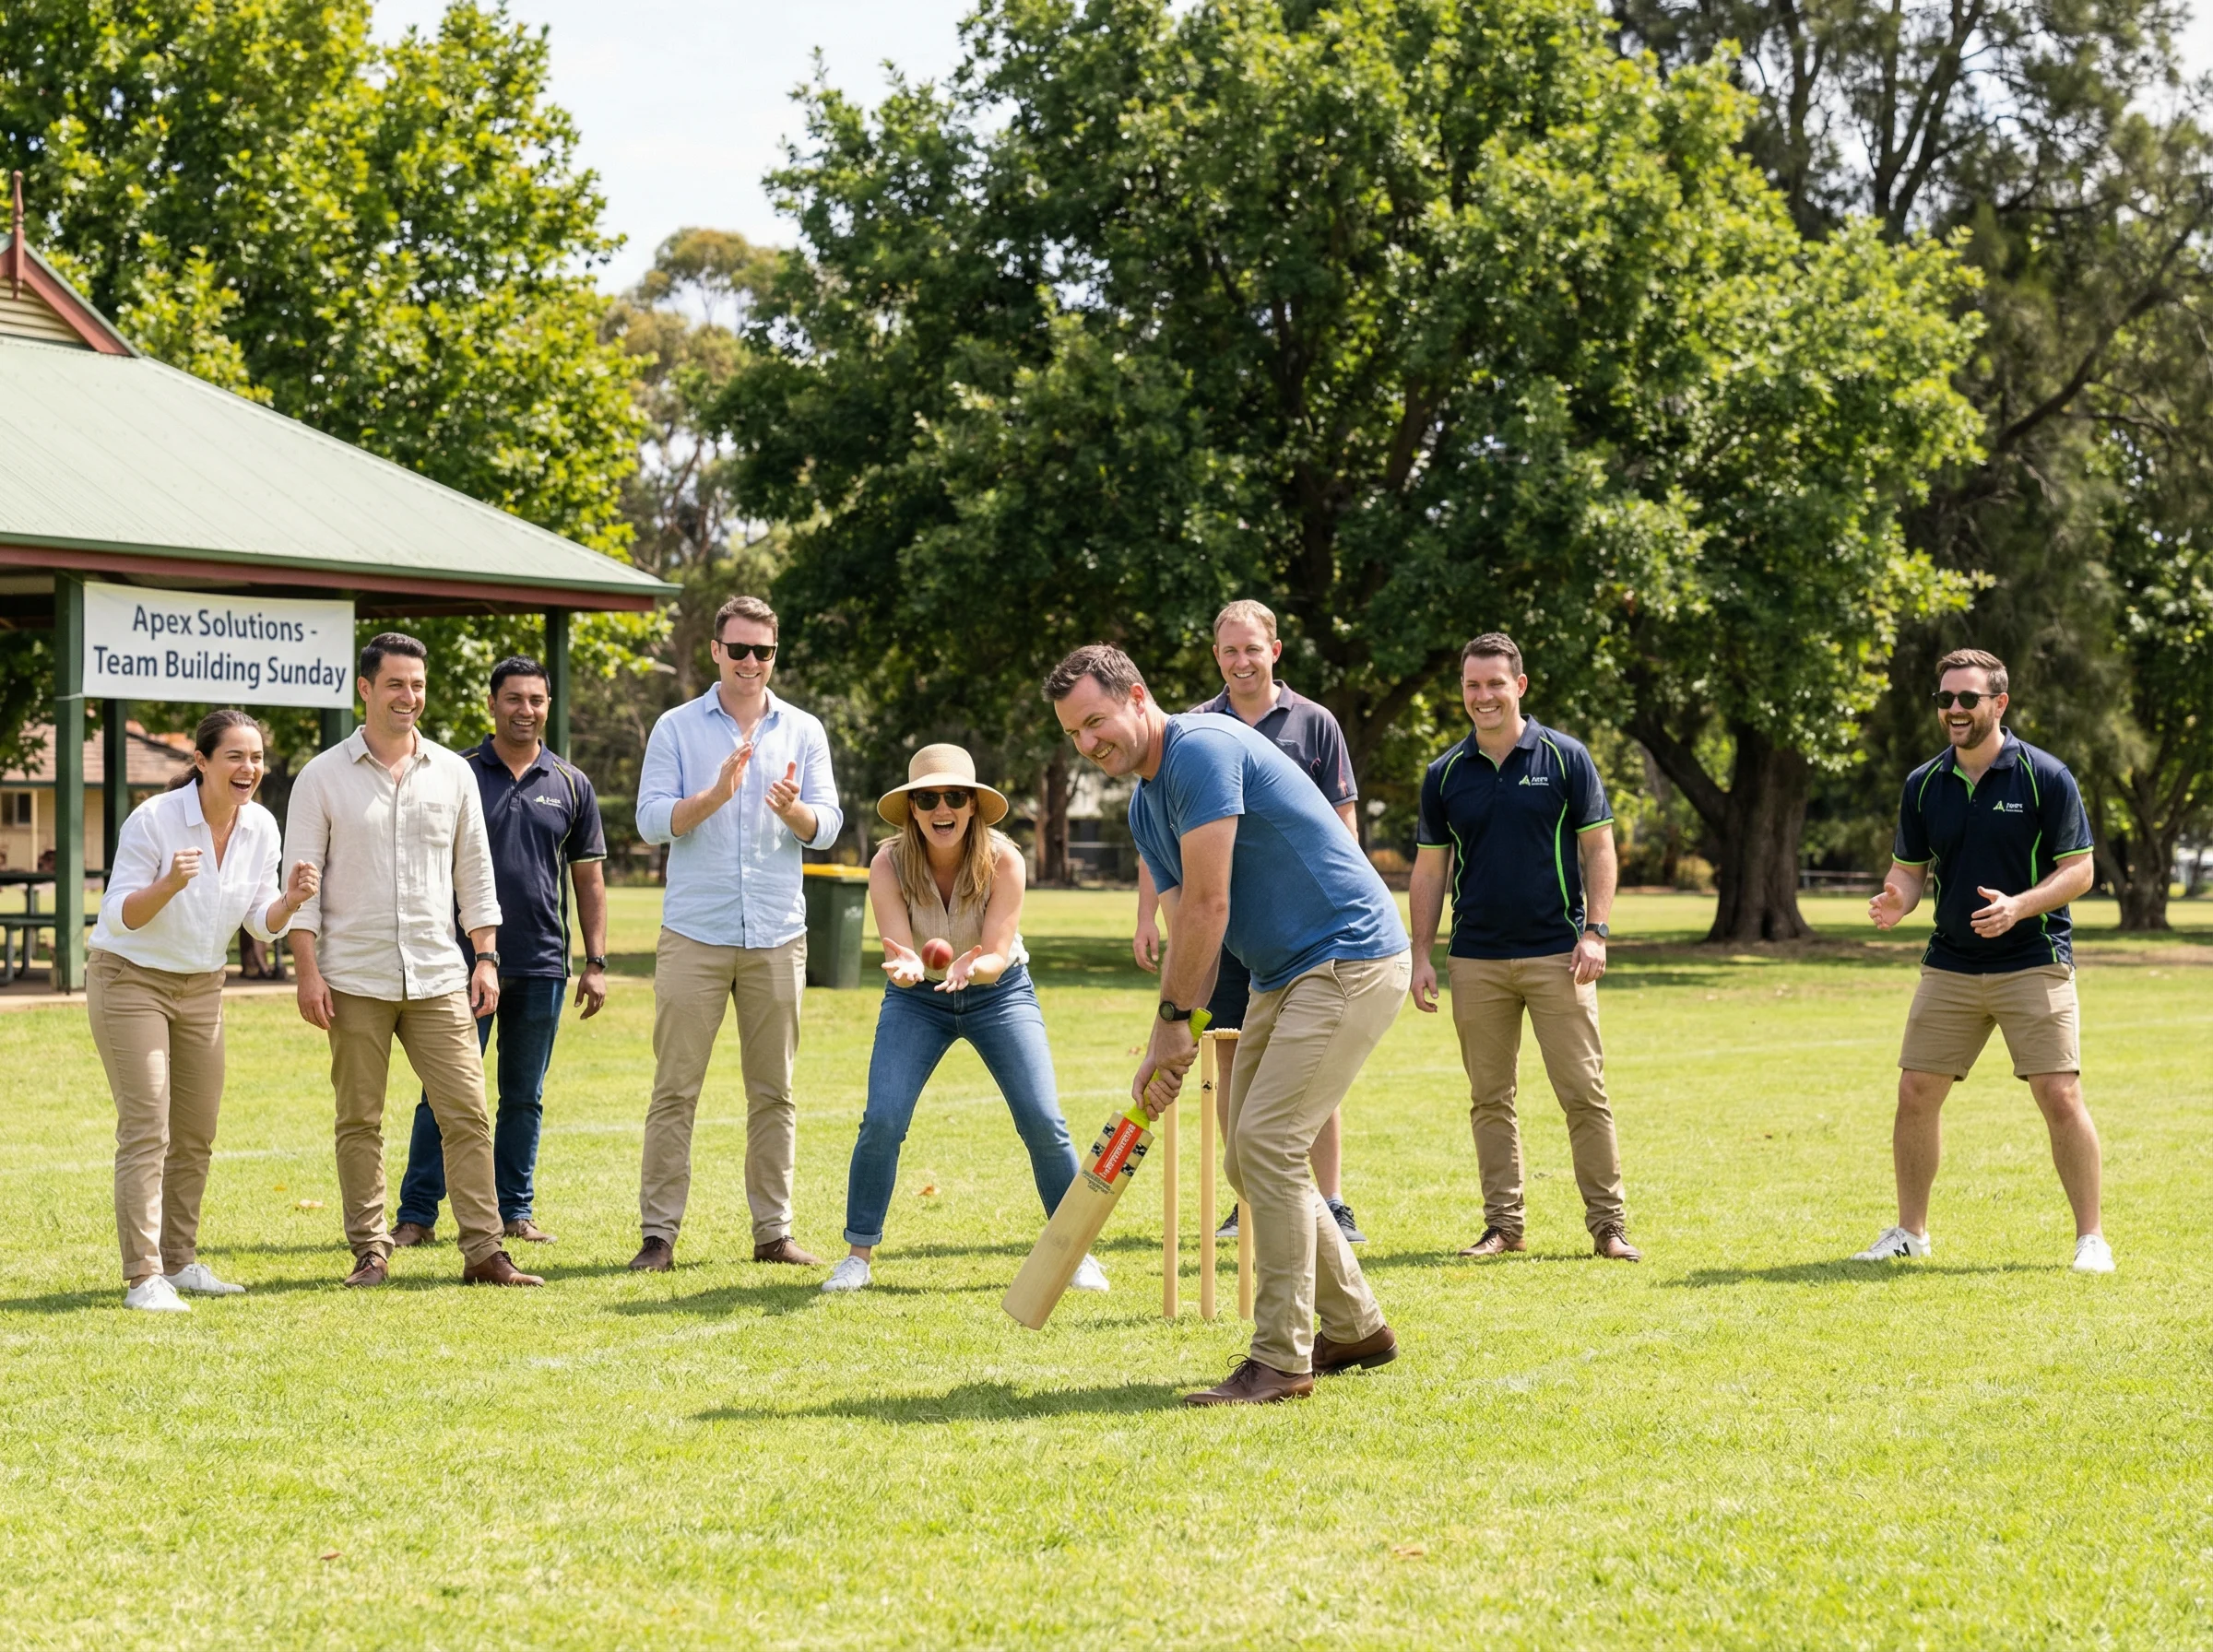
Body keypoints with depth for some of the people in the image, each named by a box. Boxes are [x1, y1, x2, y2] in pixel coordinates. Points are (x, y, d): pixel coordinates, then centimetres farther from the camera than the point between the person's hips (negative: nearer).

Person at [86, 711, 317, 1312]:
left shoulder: (261, 826, -5)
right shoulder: (154, 820, -21)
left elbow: (261, 923, 3)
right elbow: (119, 916, -18)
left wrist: (289, 901, -19)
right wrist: (168, 885, -36)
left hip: (202, 988, 6)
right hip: (130, 979, -6)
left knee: (195, 1135, 10)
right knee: (146, 1131, -13)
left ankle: (179, 1262, 22)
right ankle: (143, 1278, -14)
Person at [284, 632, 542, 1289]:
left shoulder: (453, 773, 10)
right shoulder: (324, 777, 1)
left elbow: (474, 872, 14)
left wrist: (486, 957, 7)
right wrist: (307, 971, -7)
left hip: (438, 978, 2)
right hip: (355, 981, -2)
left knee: (467, 1112, -3)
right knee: (360, 1122, 3)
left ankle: (484, 1251, -1)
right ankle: (369, 1252, 11)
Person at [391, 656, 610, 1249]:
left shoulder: (571, 785, 9)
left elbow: (589, 878, 12)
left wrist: (596, 962, 5)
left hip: (542, 965, 2)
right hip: (465, 960, -2)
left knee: (524, 1096, 9)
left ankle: (514, 1211, 17)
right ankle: (417, 1215, 1)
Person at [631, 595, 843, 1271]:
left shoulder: (804, 732, 10)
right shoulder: (677, 729, 3)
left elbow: (827, 827, 3)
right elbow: (652, 821, -5)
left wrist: (793, 809, -19)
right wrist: (716, 794, -20)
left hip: (777, 937, 2)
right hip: (694, 935, -2)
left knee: (774, 1091, 5)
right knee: (675, 1089, -4)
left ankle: (773, 1230, 11)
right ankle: (658, 1233, -2)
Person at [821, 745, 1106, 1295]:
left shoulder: (1003, 861, -23)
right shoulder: (889, 866, -22)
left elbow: (996, 957, -22)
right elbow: (900, 955, -26)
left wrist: (971, 967, -45)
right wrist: (906, 967, -49)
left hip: (999, 992, 0)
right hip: (917, 999, 0)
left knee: (1043, 1122, -12)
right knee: (882, 1120, -16)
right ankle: (858, 1254, 1)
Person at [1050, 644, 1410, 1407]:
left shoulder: (1203, 747, -17)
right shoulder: (1145, 806, 13)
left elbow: (1209, 906, -19)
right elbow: (1186, 926, 8)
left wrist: (1173, 1018, -11)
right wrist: (1175, 1039, -5)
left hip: (1349, 960, -10)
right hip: (1282, 975, 10)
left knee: (1266, 1143, -16)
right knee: (1248, 1157, 10)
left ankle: (1282, 1359, -10)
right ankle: (1353, 1327, 23)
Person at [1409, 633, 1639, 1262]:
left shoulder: (1565, 758, 0)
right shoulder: (1445, 775, 7)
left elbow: (1598, 849, 1)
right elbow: (1430, 868, 11)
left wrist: (1594, 932, -9)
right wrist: (1421, 955, 4)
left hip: (1556, 955, -2)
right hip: (1476, 961, 3)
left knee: (1585, 1093, -4)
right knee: (1490, 1099, 6)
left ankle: (1608, 1223, 2)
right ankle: (1503, 1223, 13)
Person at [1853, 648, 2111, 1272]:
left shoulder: (2047, 776, -7)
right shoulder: (1923, 784, 6)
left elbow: (2078, 870, -7)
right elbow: (1909, 866, 13)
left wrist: (2018, 906, -23)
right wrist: (1896, 899, -10)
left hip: (2033, 964, -4)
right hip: (1949, 966, 4)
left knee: (2060, 1097, -10)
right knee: (1915, 1093, 2)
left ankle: (2091, 1237, 3)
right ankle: (1910, 1231, 17)